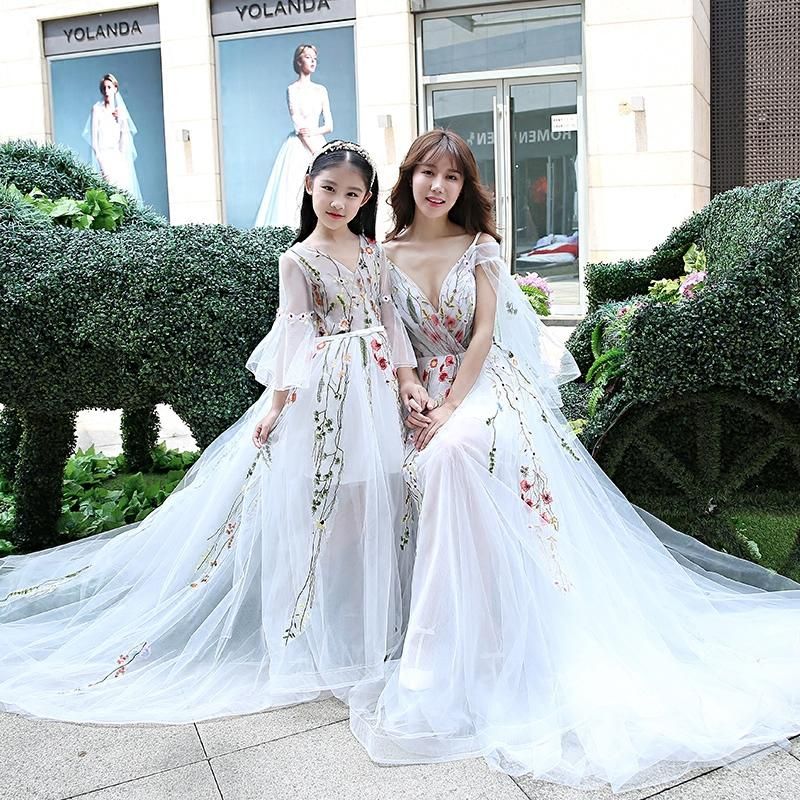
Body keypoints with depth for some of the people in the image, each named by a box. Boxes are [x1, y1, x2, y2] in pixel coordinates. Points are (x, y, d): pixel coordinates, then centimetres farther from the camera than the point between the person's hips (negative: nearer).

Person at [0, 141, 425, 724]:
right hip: (321, 395, -5)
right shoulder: (298, 260, -4)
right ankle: (311, 633, 14)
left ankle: (366, 617, 26)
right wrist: (279, 401, -16)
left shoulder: (372, 251, 10)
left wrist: (408, 379, 2)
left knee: (370, 500, 8)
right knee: (314, 506, -2)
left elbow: (389, 319, 10)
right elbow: (294, 334, -9)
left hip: (374, 391, 5)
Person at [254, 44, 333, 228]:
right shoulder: (292, 89, 0)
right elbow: (298, 125, -9)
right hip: (298, 148, -5)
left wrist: (314, 132, -12)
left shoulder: (321, 90, 15)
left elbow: (329, 125, 9)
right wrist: (317, 153, -14)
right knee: (297, 196, -12)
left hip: (318, 145, 5)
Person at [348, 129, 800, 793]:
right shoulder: (386, 255, 10)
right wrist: (414, 405, -8)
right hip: (429, 396, 3)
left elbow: (484, 334, -3)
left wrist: (451, 408, -14)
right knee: (441, 460, -29)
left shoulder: (479, 247, 6)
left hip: (487, 385, -2)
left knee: (455, 453, -33)